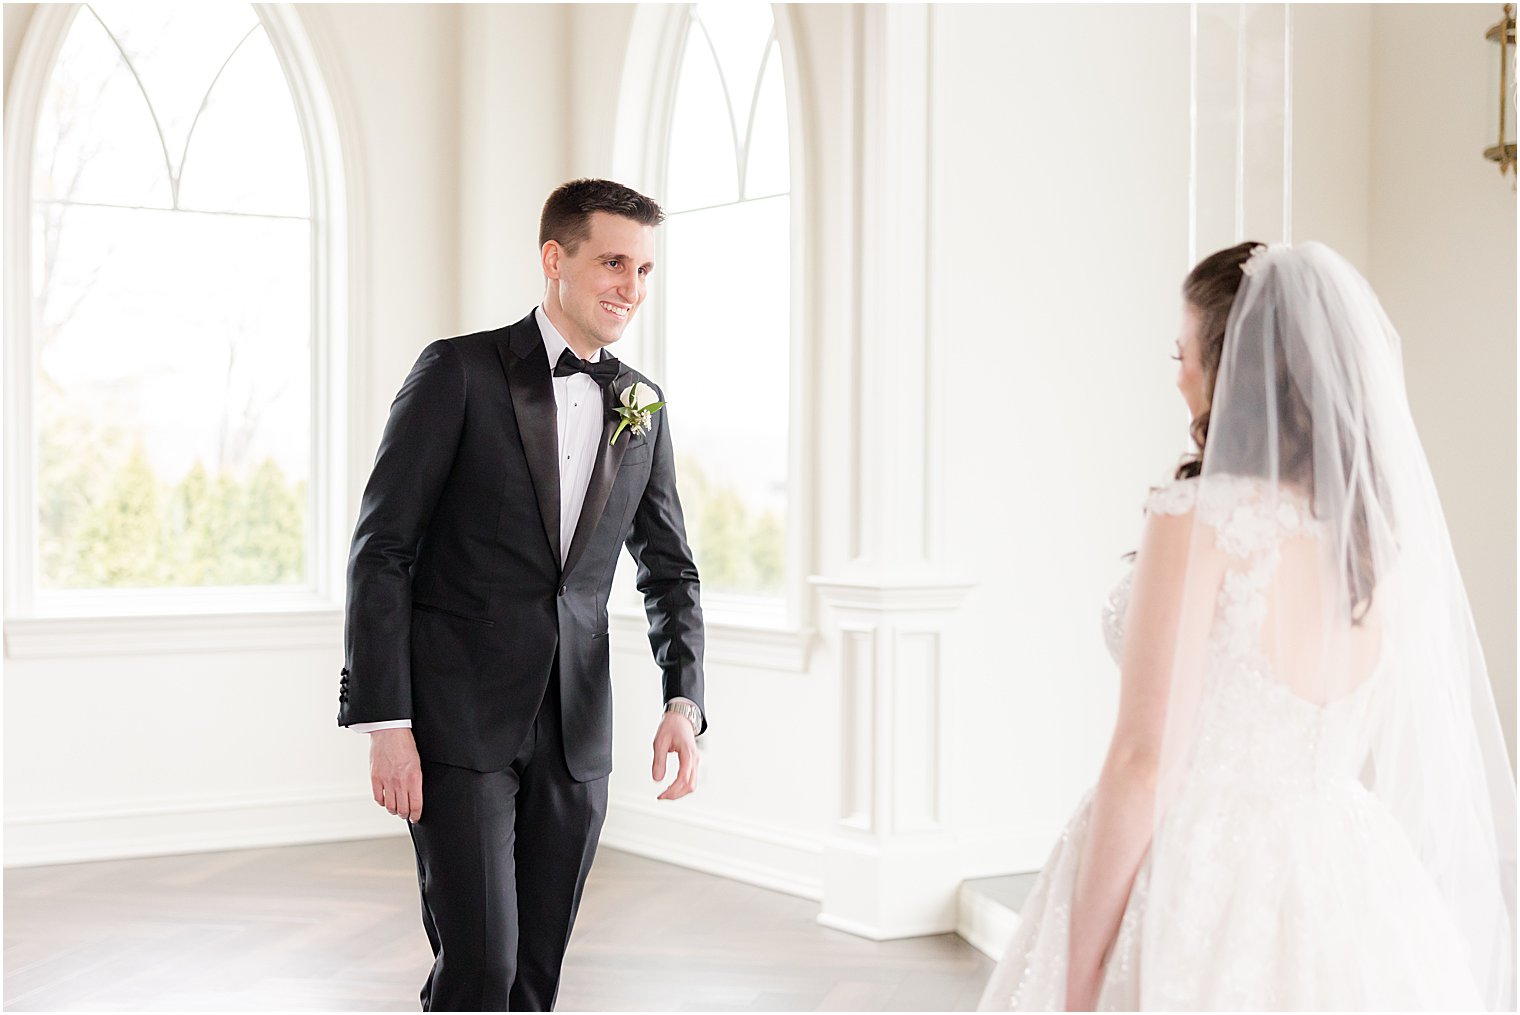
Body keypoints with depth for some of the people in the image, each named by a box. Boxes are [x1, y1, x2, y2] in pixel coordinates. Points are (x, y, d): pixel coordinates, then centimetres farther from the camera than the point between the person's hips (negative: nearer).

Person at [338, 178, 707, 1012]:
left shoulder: (642, 407, 10)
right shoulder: (458, 372, -5)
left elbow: (669, 570, 14)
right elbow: (381, 550, -7)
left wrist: (683, 701, -3)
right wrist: (384, 723, -13)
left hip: (574, 732, 5)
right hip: (459, 722, -5)